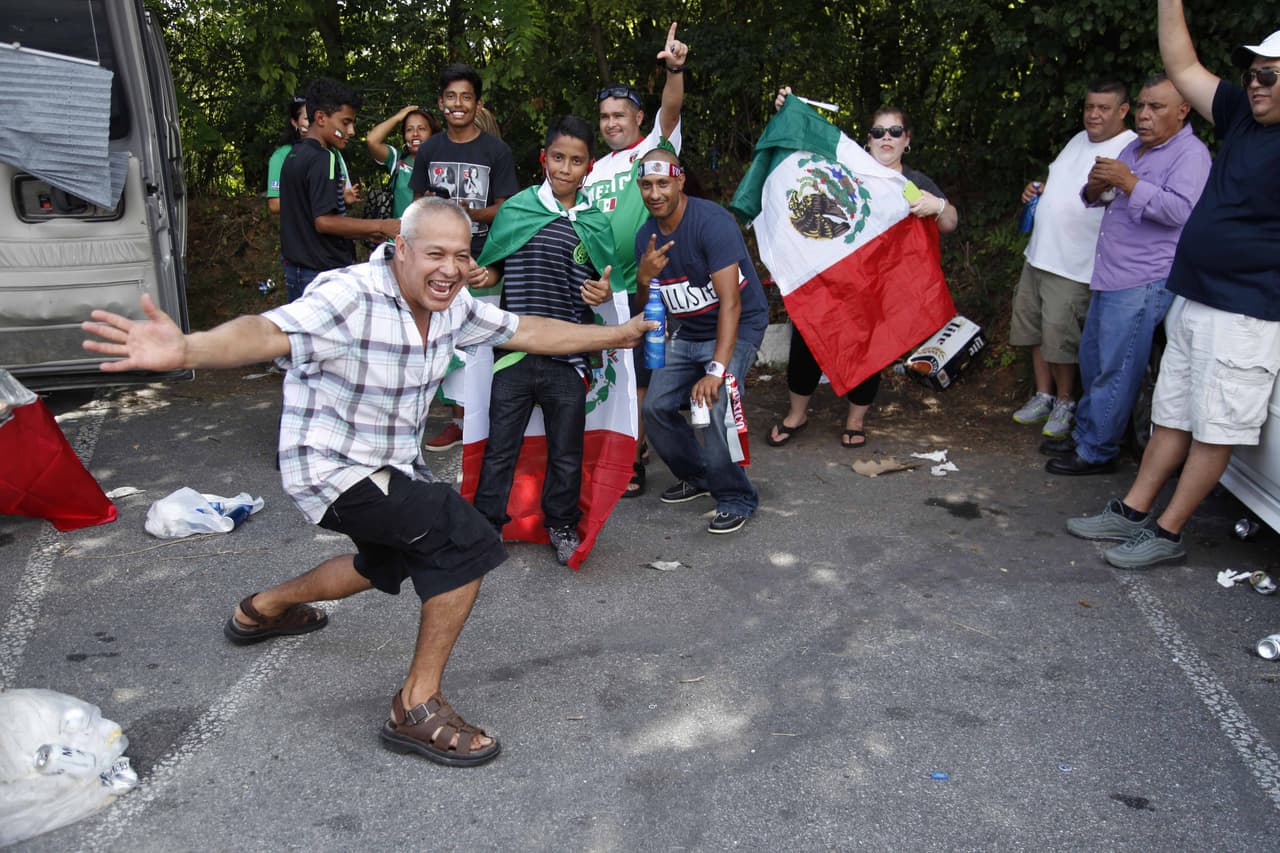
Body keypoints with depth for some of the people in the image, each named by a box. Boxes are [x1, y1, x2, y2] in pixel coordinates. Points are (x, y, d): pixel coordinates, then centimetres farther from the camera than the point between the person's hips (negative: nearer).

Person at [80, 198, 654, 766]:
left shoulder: (451, 304, -5)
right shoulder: (349, 297, -29)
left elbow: (525, 332, 6)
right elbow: (268, 333, -47)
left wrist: (616, 334, 10)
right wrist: (185, 350, -67)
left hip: (392, 467, 9)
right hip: (334, 471, -9)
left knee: (388, 565, 33)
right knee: (466, 540, -24)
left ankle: (264, 609, 57)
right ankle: (418, 707, -9)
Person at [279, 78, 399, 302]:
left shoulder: (294, 155, 13)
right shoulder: (322, 159, -15)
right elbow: (324, 221, -22)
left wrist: (364, 231, 13)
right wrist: (381, 226, -17)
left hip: (295, 268, 10)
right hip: (325, 272, -10)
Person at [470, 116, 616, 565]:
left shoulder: (596, 223, 5)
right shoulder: (515, 209, 1)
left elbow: (603, 283, 13)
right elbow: (493, 270, 9)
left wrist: (603, 292, -9)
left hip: (567, 357, 1)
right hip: (514, 351, -1)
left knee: (566, 450, 13)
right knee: (500, 446, 8)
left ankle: (562, 524, 33)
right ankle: (487, 523, 25)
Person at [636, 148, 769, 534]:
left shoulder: (712, 222, -24)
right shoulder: (646, 236, -1)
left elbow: (730, 303, -30)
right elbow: (646, 308, 5)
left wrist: (717, 370, -38)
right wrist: (645, 278, -19)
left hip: (737, 327, -7)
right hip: (688, 332, 8)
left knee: (713, 407, -25)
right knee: (656, 406, 1)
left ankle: (736, 500, -5)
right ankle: (697, 477, 25)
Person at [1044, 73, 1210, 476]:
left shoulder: (1190, 154, -8)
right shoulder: (1133, 149, 18)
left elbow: (1179, 210, -21)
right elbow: (1099, 199, 21)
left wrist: (1128, 183, -24)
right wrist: (1097, 186, -2)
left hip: (1143, 282, -9)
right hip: (1110, 276, 9)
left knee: (1115, 370, -7)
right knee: (1092, 358, 16)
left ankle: (1097, 452, 1)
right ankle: (1084, 433, 29)